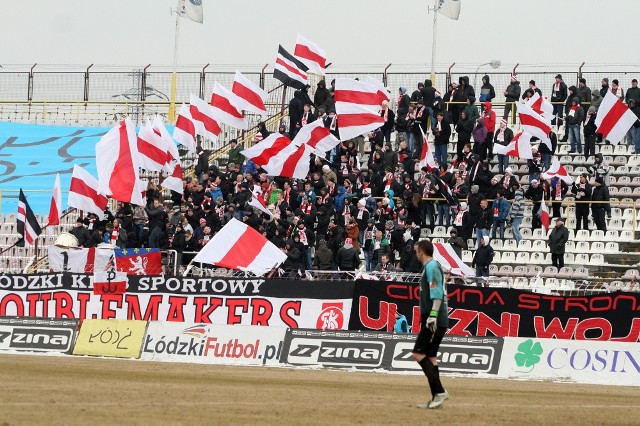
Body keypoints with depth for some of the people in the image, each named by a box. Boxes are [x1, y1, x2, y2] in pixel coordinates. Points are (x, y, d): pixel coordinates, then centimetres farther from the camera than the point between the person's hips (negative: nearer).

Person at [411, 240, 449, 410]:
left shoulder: (431, 267, -10)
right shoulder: (431, 266, 20)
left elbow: (437, 293, -20)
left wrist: (433, 315, -27)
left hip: (435, 321, -10)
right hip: (438, 320, 10)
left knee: (418, 354, -11)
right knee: (430, 356, 10)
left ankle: (439, 391, -15)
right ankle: (437, 397, 9)